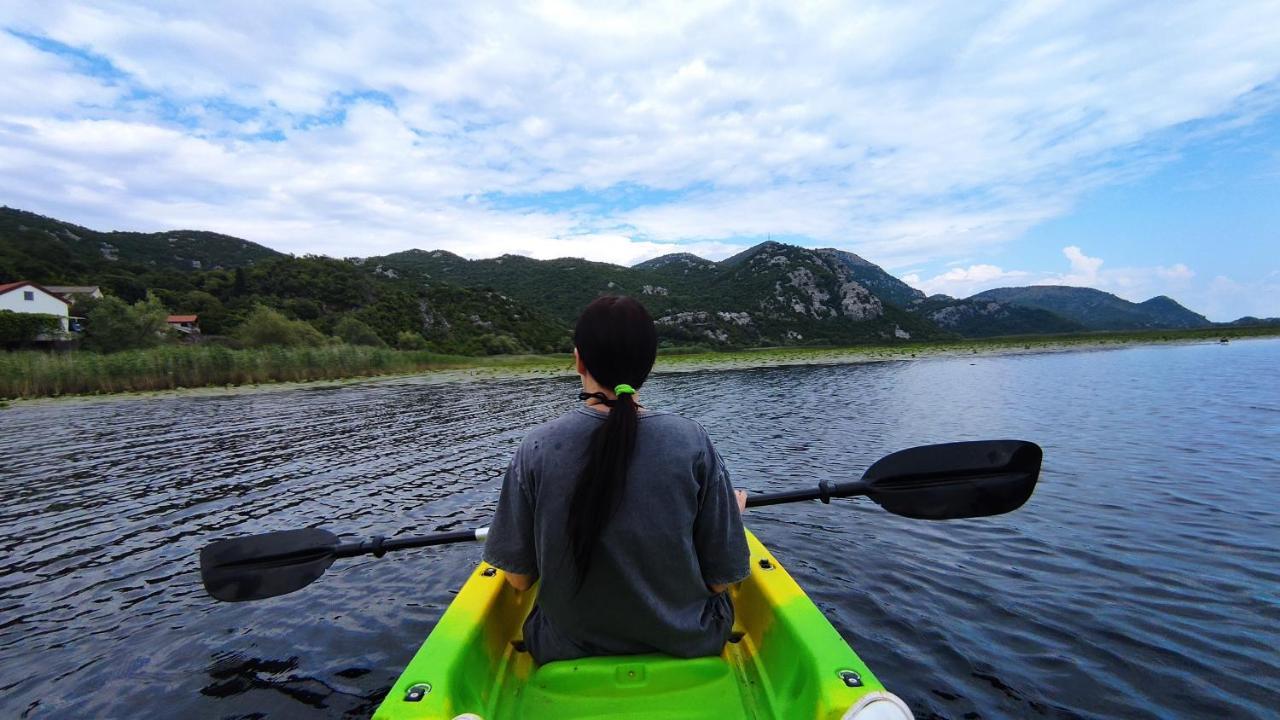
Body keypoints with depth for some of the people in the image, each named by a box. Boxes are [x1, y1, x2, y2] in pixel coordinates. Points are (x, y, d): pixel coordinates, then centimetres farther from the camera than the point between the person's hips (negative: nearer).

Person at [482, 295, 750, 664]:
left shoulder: (537, 447, -18)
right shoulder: (693, 441, -19)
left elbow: (520, 579, -9)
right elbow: (720, 579, -12)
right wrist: (735, 510, 8)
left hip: (568, 647, 1)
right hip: (686, 643, 0)